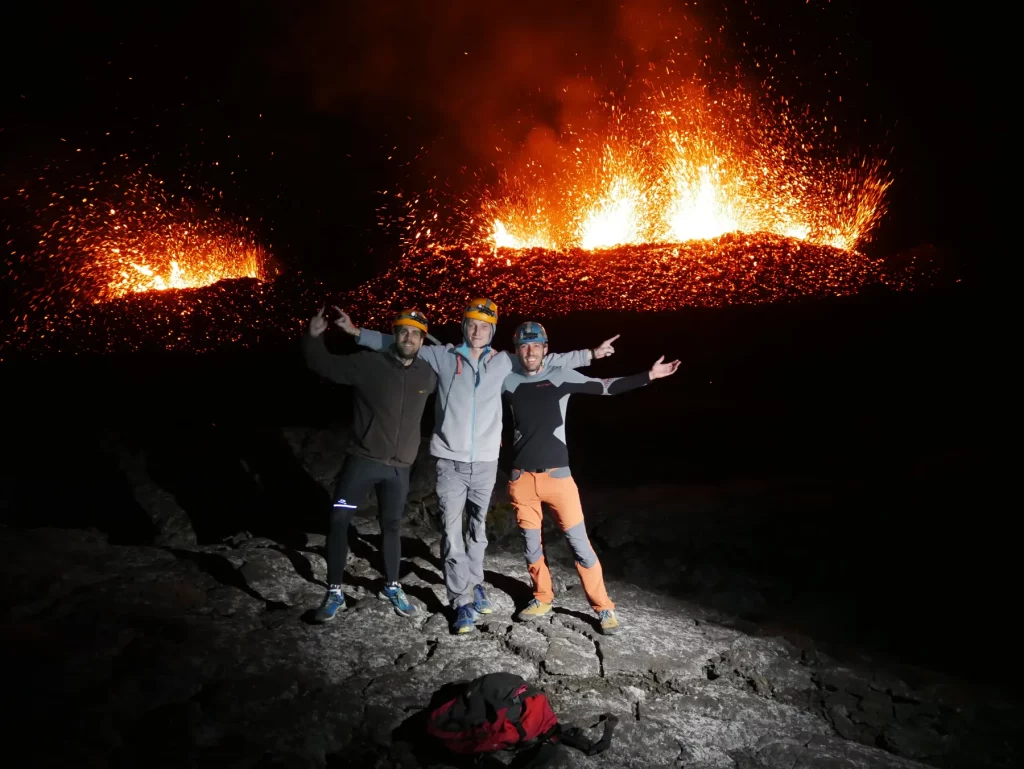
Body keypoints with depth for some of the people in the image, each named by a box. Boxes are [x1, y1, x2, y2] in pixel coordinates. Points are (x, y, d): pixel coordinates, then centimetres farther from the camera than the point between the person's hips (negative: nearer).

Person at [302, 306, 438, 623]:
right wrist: (314, 337, -20)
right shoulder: (368, 363, -10)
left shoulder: (427, 375, 2)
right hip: (363, 460, -3)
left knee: (392, 525, 16)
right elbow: (324, 366, -5)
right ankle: (335, 593, 9)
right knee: (338, 521, -5)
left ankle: (391, 587, 33)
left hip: (399, 467, 3)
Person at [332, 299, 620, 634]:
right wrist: (357, 331, 2)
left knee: (478, 528, 16)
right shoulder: (442, 356, 0)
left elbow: (547, 361, 14)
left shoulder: (503, 362, 5)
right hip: (450, 461, -2)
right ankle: (463, 602, 5)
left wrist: (592, 354, 16)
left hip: (486, 462, 2)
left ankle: (475, 585, 35)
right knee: (452, 533, -4)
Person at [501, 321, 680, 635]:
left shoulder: (561, 376, -1)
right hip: (521, 477, 2)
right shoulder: (508, 381, 3)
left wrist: (649, 375, 0)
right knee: (530, 544, 12)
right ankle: (542, 598, 33)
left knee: (579, 543, -2)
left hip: (557, 474, -2)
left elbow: (605, 387, 3)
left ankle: (603, 607, 12)